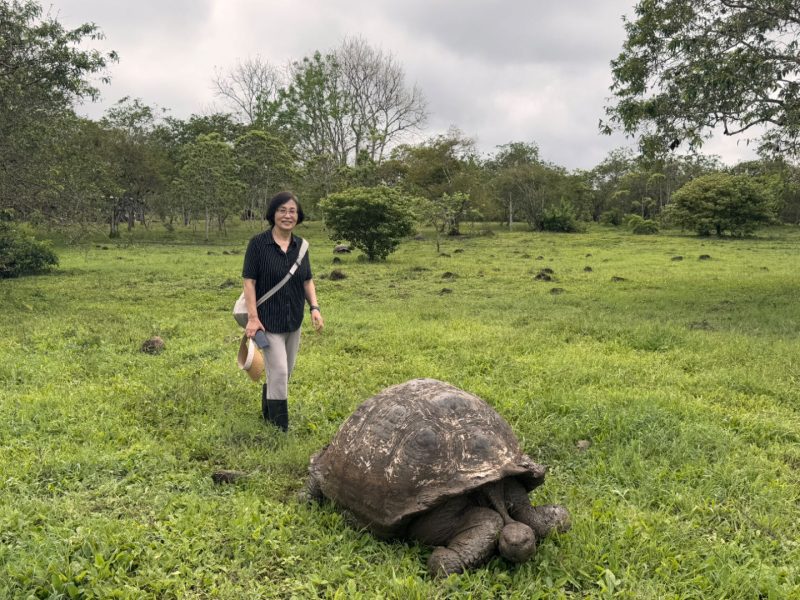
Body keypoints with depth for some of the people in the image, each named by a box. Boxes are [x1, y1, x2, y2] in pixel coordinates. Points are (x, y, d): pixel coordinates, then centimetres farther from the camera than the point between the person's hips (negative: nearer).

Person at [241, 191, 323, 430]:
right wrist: (252, 317, -17)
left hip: (294, 320, 6)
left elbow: (307, 280, 10)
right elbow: (248, 281, -12)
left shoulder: (300, 245, 4)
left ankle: (267, 414, 38)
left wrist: (314, 307, -4)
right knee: (279, 372, -8)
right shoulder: (258, 243, -12)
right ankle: (279, 428, 3)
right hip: (268, 320, -6)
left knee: (285, 372, 16)